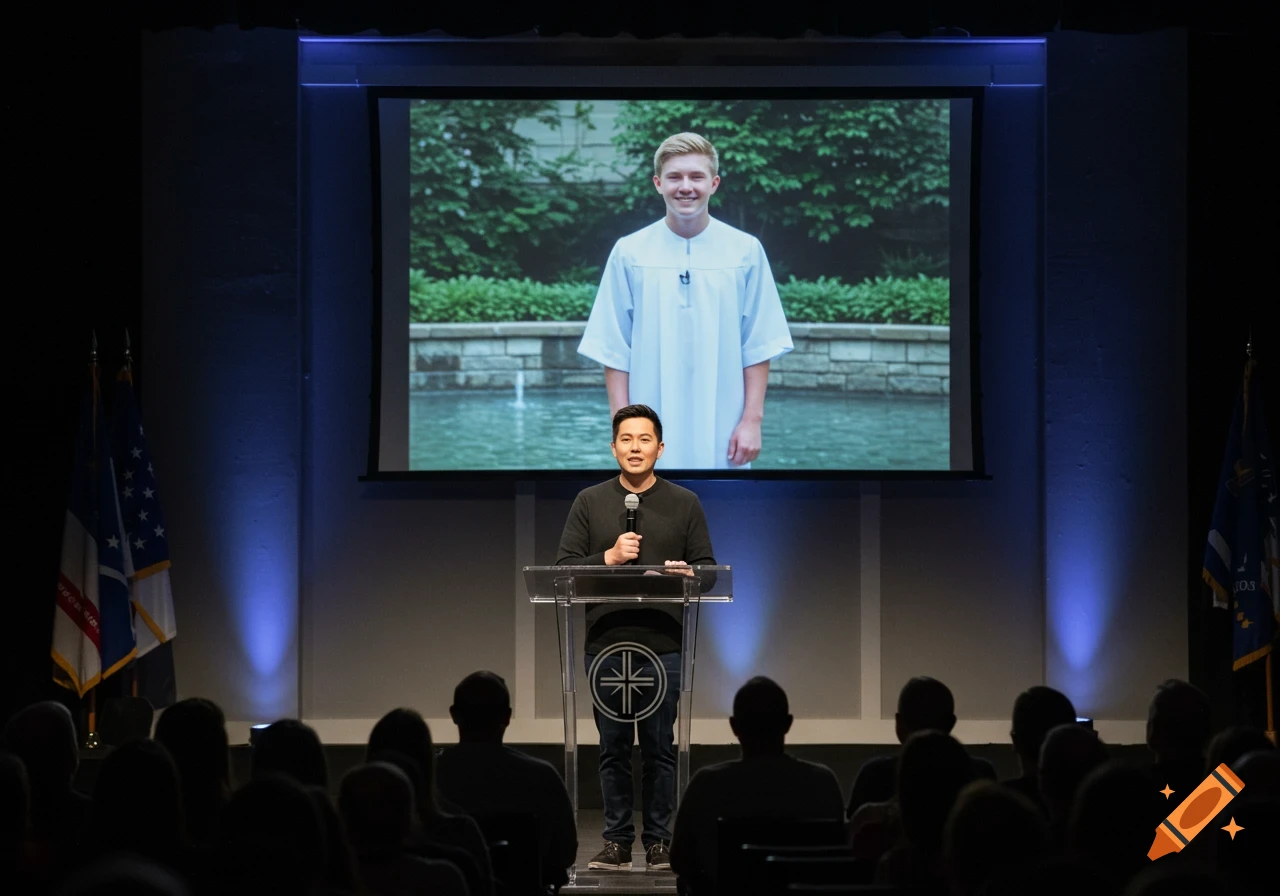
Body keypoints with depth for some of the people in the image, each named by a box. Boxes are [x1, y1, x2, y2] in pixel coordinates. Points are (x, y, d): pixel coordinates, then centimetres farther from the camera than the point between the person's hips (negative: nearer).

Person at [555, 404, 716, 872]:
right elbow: (564, 567, 4)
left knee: (659, 747, 1)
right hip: (606, 642, 1)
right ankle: (617, 841, 10)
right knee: (613, 747, 3)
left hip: (663, 645, 0)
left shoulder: (685, 504, 9)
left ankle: (658, 841, 8)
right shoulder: (589, 502, 9)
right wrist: (609, 557, -12)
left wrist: (686, 572, -15)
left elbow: (707, 568, 7)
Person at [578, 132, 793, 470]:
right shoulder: (629, 253, 1)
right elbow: (614, 351, 3)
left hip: (720, 440, 0)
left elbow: (758, 348, 3)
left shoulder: (745, 251, 1)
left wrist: (752, 420, -4)